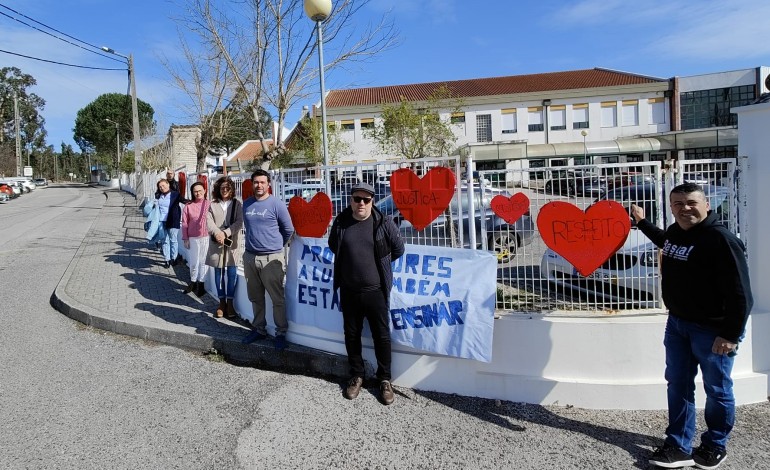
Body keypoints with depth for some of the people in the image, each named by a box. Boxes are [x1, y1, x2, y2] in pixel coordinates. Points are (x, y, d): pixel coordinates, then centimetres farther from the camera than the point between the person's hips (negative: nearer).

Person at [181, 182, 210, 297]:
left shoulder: (209, 204, -2)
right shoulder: (188, 206, -1)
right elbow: (185, 224, 2)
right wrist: (185, 239, -1)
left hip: (207, 237, 0)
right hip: (193, 238, 1)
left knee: (204, 261, 7)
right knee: (193, 262, 9)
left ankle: (201, 284, 20)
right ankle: (193, 282, 28)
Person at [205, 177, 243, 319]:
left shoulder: (237, 204, 6)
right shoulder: (213, 205, 11)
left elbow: (239, 222, -5)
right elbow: (209, 221, -1)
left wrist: (225, 233, -17)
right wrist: (217, 233, -20)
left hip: (232, 243, -2)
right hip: (216, 243, 2)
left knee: (232, 272, -4)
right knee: (218, 272, 6)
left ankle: (230, 302, 8)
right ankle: (222, 302, 16)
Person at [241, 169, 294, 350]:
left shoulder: (276, 204, -7)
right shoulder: (246, 204, 8)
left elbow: (289, 230, 1)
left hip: (271, 258, -5)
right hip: (250, 257, 5)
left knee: (277, 299, -1)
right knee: (255, 298, 15)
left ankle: (281, 333, 10)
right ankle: (259, 329, 28)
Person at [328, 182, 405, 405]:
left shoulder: (384, 223, -9)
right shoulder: (340, 222, -2)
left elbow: (398, 249, 4)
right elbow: (333, 246, 17)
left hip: (376, 291, -2)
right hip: (348, 291, 3)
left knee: (382, 336, 7)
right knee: (351, 335, 14)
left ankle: (385, 379, 24)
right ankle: (357, 376, 32)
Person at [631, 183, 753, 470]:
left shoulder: (721, 239, -21)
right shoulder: (675, 231, 3)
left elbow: (739, 292, -22)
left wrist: (731, 334, -23)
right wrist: (641, 222, 36)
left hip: (712, 329, -8)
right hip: (677, 323, 8)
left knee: (717, 390, 10)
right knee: (678, 385, 13)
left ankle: (715, 447, 29)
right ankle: (679, 446, 24)